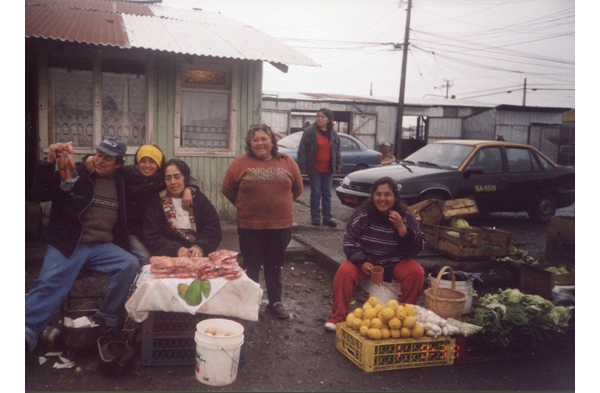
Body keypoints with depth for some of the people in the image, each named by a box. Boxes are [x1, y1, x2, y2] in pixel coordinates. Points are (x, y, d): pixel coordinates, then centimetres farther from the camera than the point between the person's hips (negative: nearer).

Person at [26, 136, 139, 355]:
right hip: (67, 245, -2)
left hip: (103, 246, 2)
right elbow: (40, 194, -3)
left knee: (130, 265, -25)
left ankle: (107, 320, -12)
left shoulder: (122, 183, 14)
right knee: (50, 282, -27)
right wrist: (49, 162, -14)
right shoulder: (74, 173, 5)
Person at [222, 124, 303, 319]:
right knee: (251, 266, 9)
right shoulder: (240, 164, -3)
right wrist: (245, 206, 7)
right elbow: (228, 189, 6)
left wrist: (280, 204, 11)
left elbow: (297, 188, 13)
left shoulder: (287, 162, 3)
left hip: (280, 224, 2)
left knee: (275, 266, 13)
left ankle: (275, 303, 26)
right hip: (250, 226, -1)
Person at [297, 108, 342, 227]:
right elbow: (302, 149, -5)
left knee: (327, 194, 7)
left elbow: (338, 151, 17)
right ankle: (315, 217, 12)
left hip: (328, 169, 4)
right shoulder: (310, 132, -4)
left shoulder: (334, 134, 8)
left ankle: (327, 218, 14)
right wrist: (302, 165, -10)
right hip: (314, 169, -3)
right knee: (315, 193, 2)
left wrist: (338, 165, 10)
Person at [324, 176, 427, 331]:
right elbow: (349, 241, -6)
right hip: (366, 261, 0)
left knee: (416, 272, -25)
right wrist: (362, 262, -20)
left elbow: (418, 248, -13)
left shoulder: (405, 217, -7)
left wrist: (402, 228, -28)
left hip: (396, 263, 1)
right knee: (344, 271, -26)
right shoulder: (362, 214, -8)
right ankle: (338, 317, -10)